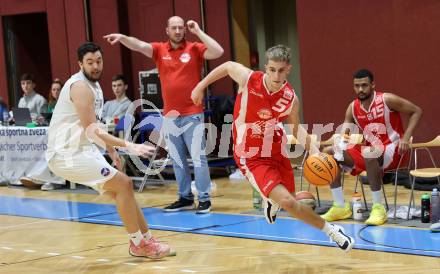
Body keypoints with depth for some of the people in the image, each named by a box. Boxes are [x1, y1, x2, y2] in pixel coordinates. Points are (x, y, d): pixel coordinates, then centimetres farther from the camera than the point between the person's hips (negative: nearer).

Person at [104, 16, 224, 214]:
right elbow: (139, 45, -9)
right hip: (170, 116, 4)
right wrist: (122, 38, -28)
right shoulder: (160, 50, 5)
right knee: (177, 160, 11)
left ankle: (204, 199, 2)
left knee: (198, 157, -4)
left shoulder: (195, 49, -2)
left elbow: (218, 52, -16)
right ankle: (185, 198, 21)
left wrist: (198, 32, -13)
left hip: (192, 114, -4)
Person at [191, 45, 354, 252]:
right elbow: (227, 66, -1)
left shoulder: (291, 98, -13)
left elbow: (295, 127, 5)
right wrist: (200, 87, 9)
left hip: (277, 153, 4)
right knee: (287, 202, -19)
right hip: (251, 158, -4)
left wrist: (313, 150, -11)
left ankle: (271, 201, 51)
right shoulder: (248, 79, -22)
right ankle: (331, 231, -3)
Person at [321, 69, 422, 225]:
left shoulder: (387, 100, -13)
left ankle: (378, 208, -29)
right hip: (369, 150, 7)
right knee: (328, 153, -5)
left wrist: (405, 138, -18)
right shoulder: (353, 107, 1)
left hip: (393, 150, -6)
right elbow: (343, 136, 1)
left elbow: (416, 111, -8)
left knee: (369, 154, -40)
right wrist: (338, 147, -22)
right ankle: (340, 207, -2)